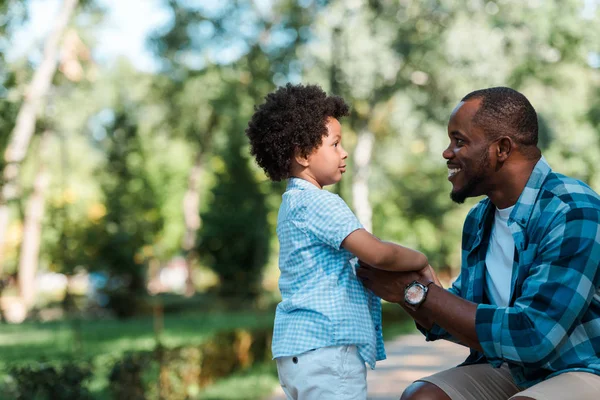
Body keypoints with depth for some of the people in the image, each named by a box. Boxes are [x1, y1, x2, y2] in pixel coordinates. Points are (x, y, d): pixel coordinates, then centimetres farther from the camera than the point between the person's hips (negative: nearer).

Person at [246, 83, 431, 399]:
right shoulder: (317, 202, -13)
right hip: (325, 347, -10)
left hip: (297, 348, 10)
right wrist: (421, 261, -3)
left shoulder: (292, 202, 19)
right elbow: (376, 253, -20)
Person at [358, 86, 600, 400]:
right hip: (509, 370, 7)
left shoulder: (573, 213, -20)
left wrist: (417, 290, -22)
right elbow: (466, 319, 12)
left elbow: (531, 337, -27)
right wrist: (399, 283, -6)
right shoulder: (478, 220, 6)